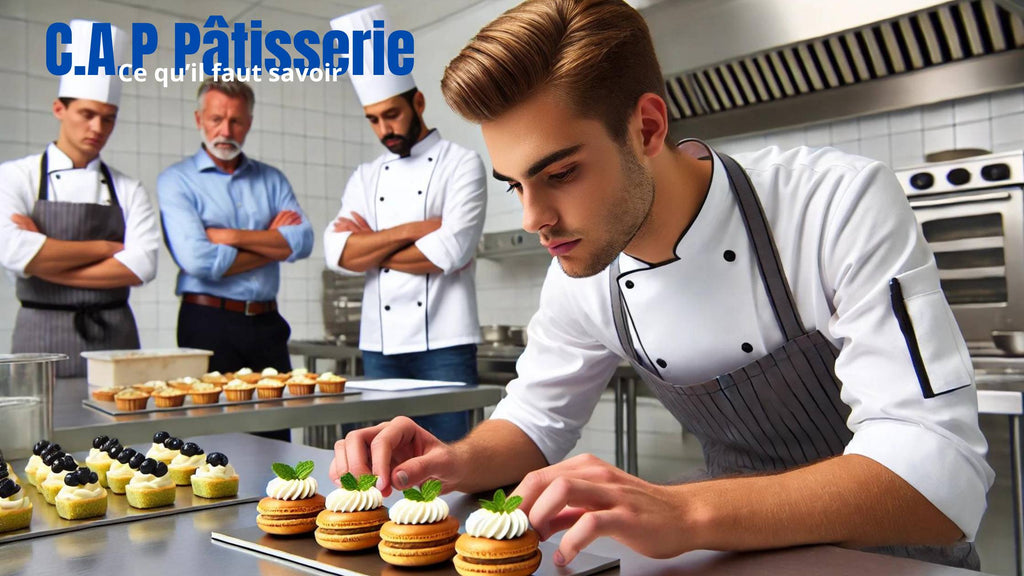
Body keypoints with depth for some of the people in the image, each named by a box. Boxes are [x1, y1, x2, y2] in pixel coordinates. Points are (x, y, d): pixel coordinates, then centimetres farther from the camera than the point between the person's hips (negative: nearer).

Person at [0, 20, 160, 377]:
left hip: (115, 337, 2)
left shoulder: (129, 189, 6)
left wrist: (46, 262, -10)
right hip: (42, 339, -1)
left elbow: (142, 266, -9)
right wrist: (106, 247, -8)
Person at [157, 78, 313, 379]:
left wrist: (232, 236, -13)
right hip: (208, 322, -3)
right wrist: (273, 244, -4)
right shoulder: (176, 180, -1)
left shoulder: (271, 179, 11)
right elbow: (198, 260, -16)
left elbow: (303, 240, -4)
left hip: (267, 321, 4)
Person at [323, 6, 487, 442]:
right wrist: (408, 231, -11)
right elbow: (337, 255, 0)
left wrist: (372, 247, -2)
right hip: (379, 345, 5)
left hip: (443, 344, -4)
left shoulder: (461, 163, 0)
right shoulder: (365, 178, 14)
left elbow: (452, 252, -14)